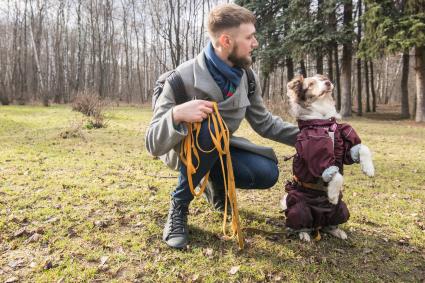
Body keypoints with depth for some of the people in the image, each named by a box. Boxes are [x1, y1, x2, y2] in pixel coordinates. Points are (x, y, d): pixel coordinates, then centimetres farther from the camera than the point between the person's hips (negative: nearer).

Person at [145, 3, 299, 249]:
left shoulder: (247, 77, -10)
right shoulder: (183, 78, -27)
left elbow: (264, 122, 3)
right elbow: (154, 145, -28)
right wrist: (176, 114, -48)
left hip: (218, 149, 5)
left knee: (267, 174, -19)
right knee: (209, 129, -38)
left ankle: (217, 184, 14)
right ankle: (179, 206, -15)